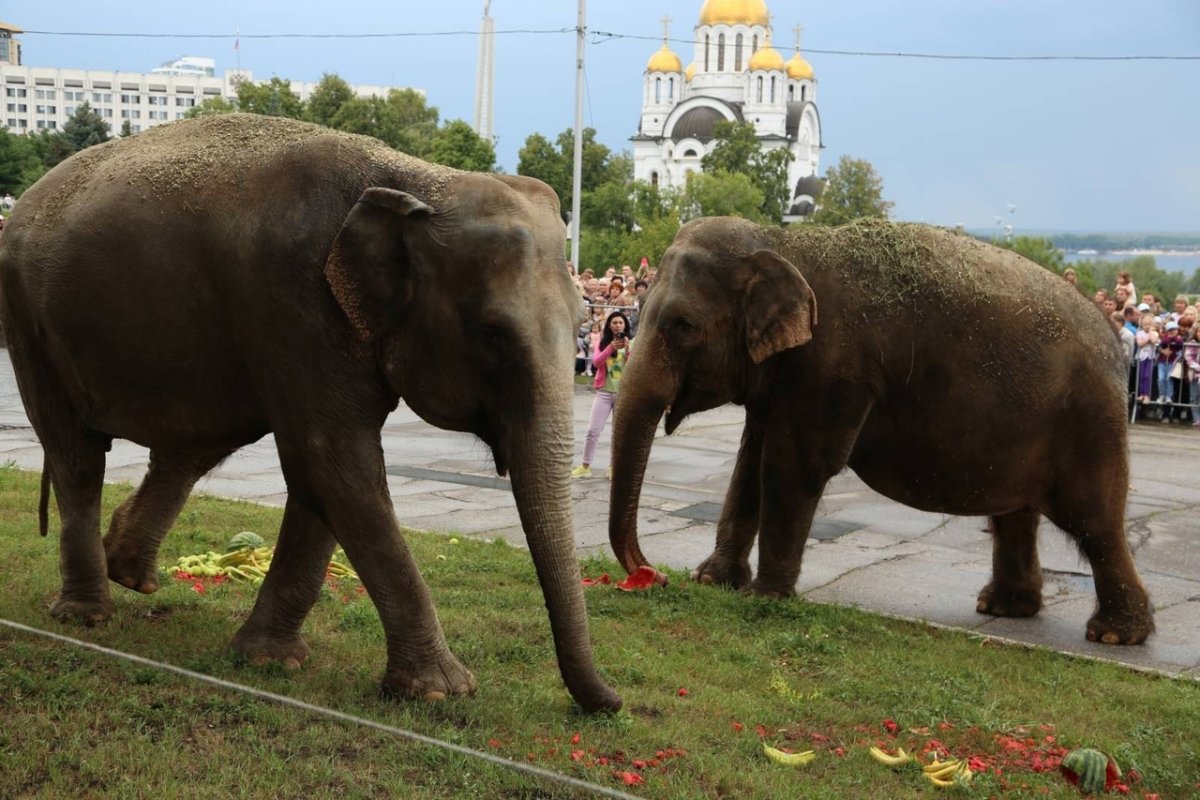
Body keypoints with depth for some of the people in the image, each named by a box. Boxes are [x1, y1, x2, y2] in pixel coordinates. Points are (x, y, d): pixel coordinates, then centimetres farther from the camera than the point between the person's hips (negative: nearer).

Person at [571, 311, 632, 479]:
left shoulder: (632, 344, 2)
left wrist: (628, 351, -20)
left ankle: (614, 467, 15)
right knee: (593, 430, -2)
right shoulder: (603, 342, 7)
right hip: (604, 392, 1)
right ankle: (585, 466, 5)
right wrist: (610, 348, -20)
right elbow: (596, 362, -8)